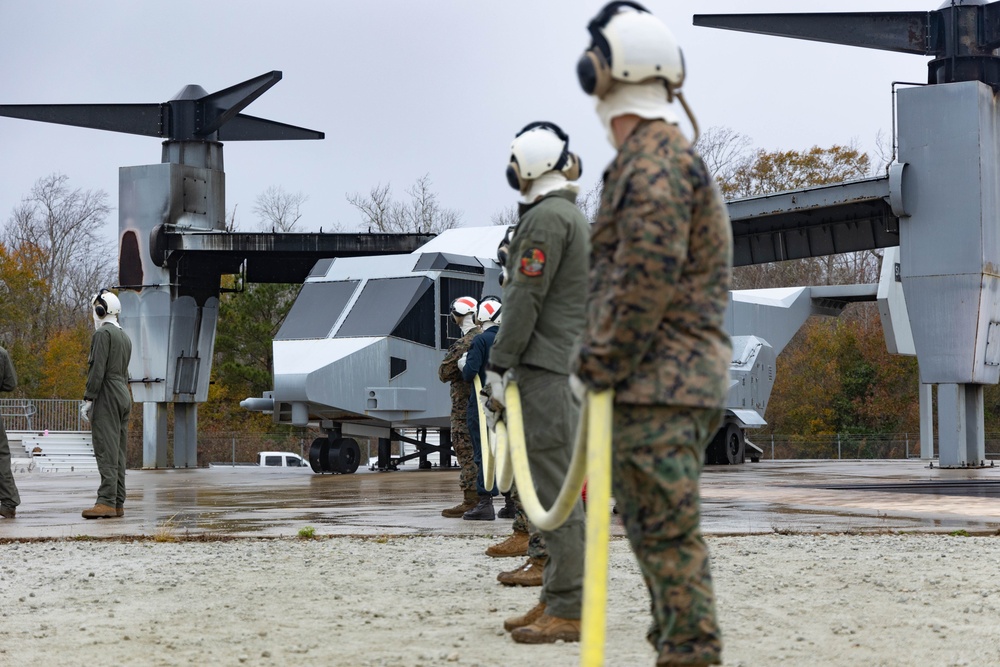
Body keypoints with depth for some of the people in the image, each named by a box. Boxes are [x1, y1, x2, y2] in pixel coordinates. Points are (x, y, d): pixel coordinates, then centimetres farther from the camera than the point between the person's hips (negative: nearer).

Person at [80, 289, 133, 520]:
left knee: (106, 451, -13)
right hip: (124, 396, 9)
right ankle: (118, 504, 4)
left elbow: (97, 369, -17)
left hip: (107, 397, -9)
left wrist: (87, 400, -17)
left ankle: (106, 502, -20)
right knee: (117, 452, 7)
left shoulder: (102, 333, -9)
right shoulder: (125, 337, 20)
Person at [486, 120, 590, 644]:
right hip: (572, 366, 10)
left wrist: (499, 365, -14)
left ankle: (568, 610, -12)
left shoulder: (546, 217, -11)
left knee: (555, 487, -11)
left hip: (545, 369, -10)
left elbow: (526, 298, -16)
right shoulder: (575, 217, 21)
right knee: (559, 486, 12)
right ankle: (556, 598, 16)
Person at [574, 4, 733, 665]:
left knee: (666, 531, -9)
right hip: (678, 380, 11)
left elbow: (647, 274, -21)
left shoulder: (655, 157, -14)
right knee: (658, 528, 16)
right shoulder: (673, 154, 20)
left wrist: (603, 364, -15)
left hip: (658, 383, -11)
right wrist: (609, 360, 20)